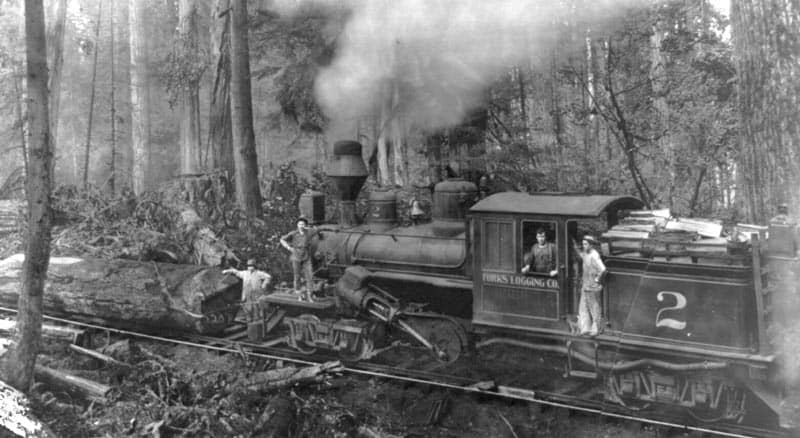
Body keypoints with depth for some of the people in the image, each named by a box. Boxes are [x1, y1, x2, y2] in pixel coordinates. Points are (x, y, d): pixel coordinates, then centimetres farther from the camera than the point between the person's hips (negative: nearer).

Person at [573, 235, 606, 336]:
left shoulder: (594, 256, -22)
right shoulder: (586, 254, 5)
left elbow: (602, 270, -30)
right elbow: (580, 253, 29)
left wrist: (597, 279, -18)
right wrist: (574, 245, 13)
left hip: (592, 287, -9)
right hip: (585, 286, 9)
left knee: (595, 308, 5)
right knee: (583, 307, 12)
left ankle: (596, 329, 17)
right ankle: (585, 328, 19)